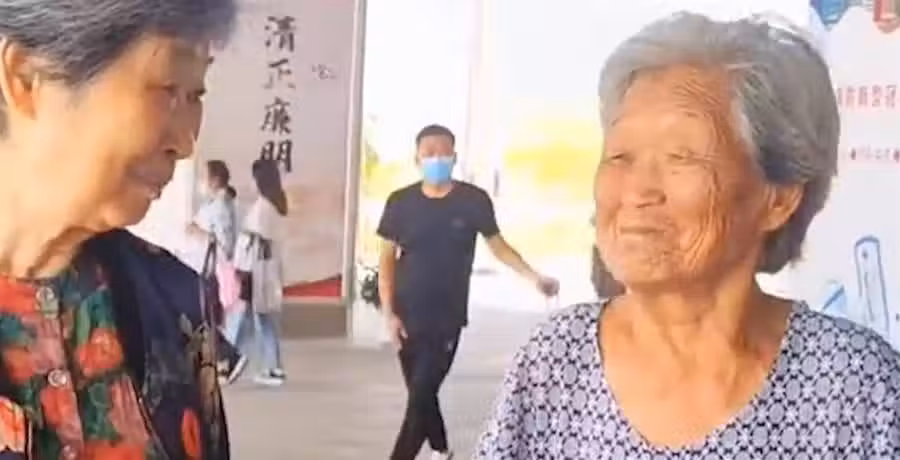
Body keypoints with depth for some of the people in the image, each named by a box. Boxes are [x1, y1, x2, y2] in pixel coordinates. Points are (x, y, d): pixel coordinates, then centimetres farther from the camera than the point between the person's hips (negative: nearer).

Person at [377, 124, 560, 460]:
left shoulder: (473, 200, -5)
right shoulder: (401, 202, -2)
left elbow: (497, 245, 7)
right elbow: (387, 259, 3)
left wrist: (534, 277, -5)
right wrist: (388, 313, -4)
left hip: (447, 319, -2)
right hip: (407, 318, 2)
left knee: (421, 396, -8)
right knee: (420, 393, 13)